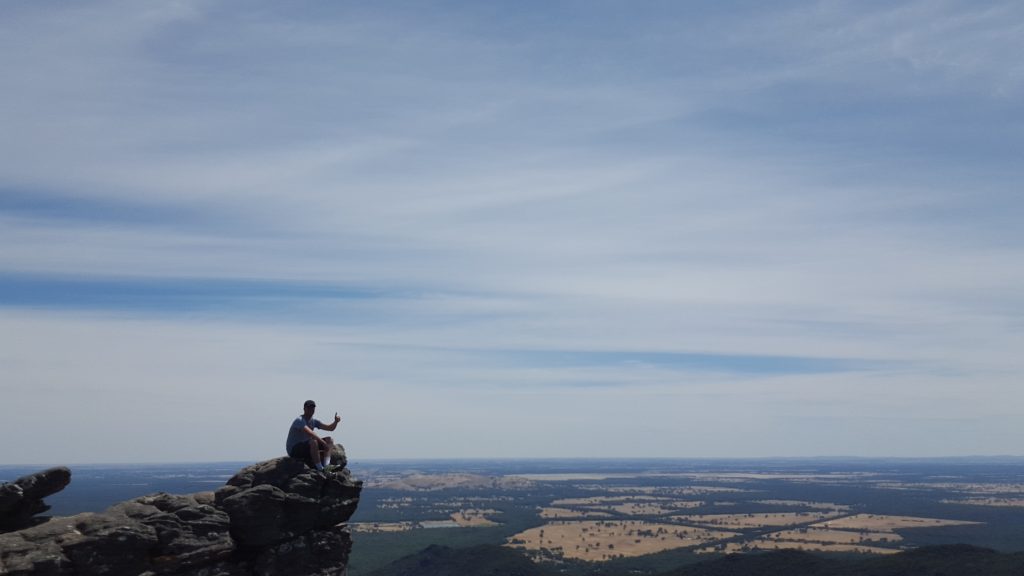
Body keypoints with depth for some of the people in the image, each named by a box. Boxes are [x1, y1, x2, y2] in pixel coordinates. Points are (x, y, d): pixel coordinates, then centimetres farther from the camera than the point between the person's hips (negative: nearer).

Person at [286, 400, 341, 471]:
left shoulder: (314, 421, 7)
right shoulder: (299, 421, -19)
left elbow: (330, 428, 4)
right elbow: (311, 434, -33)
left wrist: (336, 422, -17)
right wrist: (324, 443, -35)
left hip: (306, 447, 9)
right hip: (294, 450, -9)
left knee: (329, 440, -1)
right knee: (313, 442, -36)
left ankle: (326, 465, -20)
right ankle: (320, 469, -32)